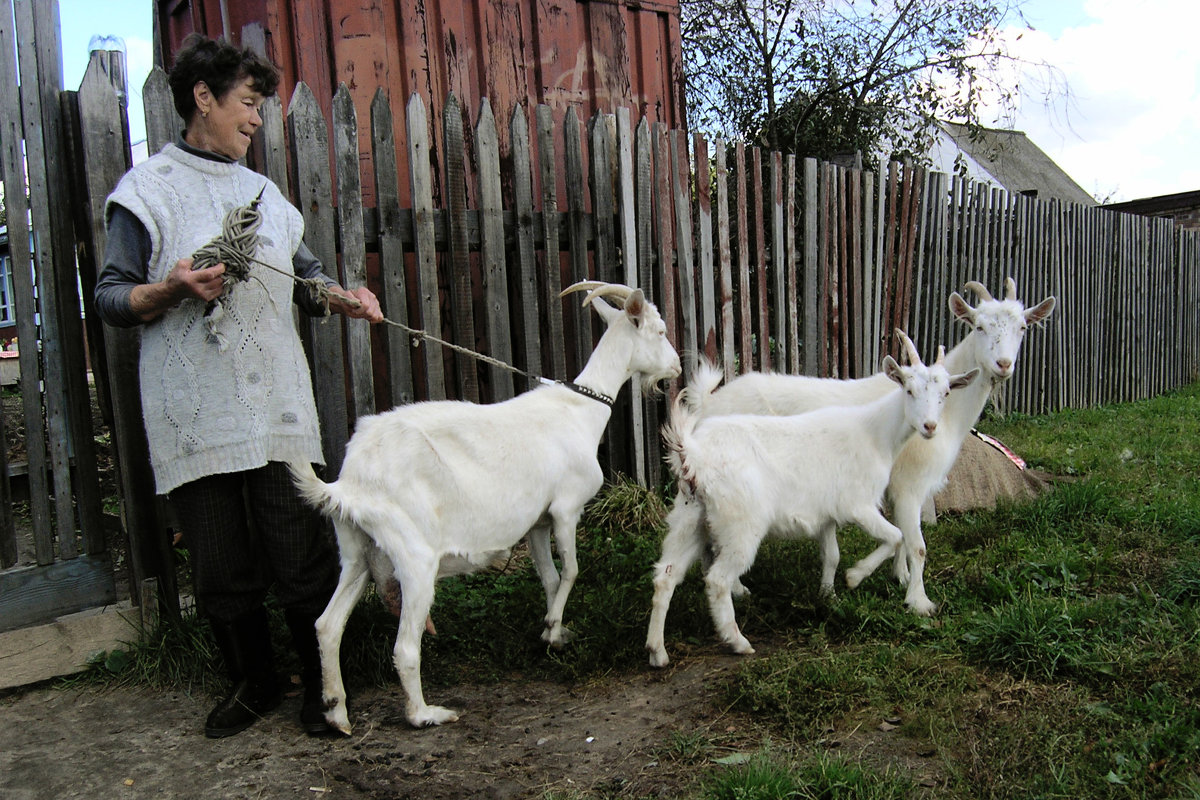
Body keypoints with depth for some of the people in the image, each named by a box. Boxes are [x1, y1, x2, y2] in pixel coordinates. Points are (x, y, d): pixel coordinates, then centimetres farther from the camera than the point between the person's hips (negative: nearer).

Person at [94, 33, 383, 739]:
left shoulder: (263, 191, 18)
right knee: (224, 572, 7)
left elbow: (303, 274, 25)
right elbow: (111, 299, 1)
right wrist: (173, 290, -17)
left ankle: (322, 687, 20)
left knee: (306, 560, 1)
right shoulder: (147, 190, 3)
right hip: (196, 418, -3)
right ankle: (254, 685, 29)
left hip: (280, 410, 3)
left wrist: (341, 296, 4)